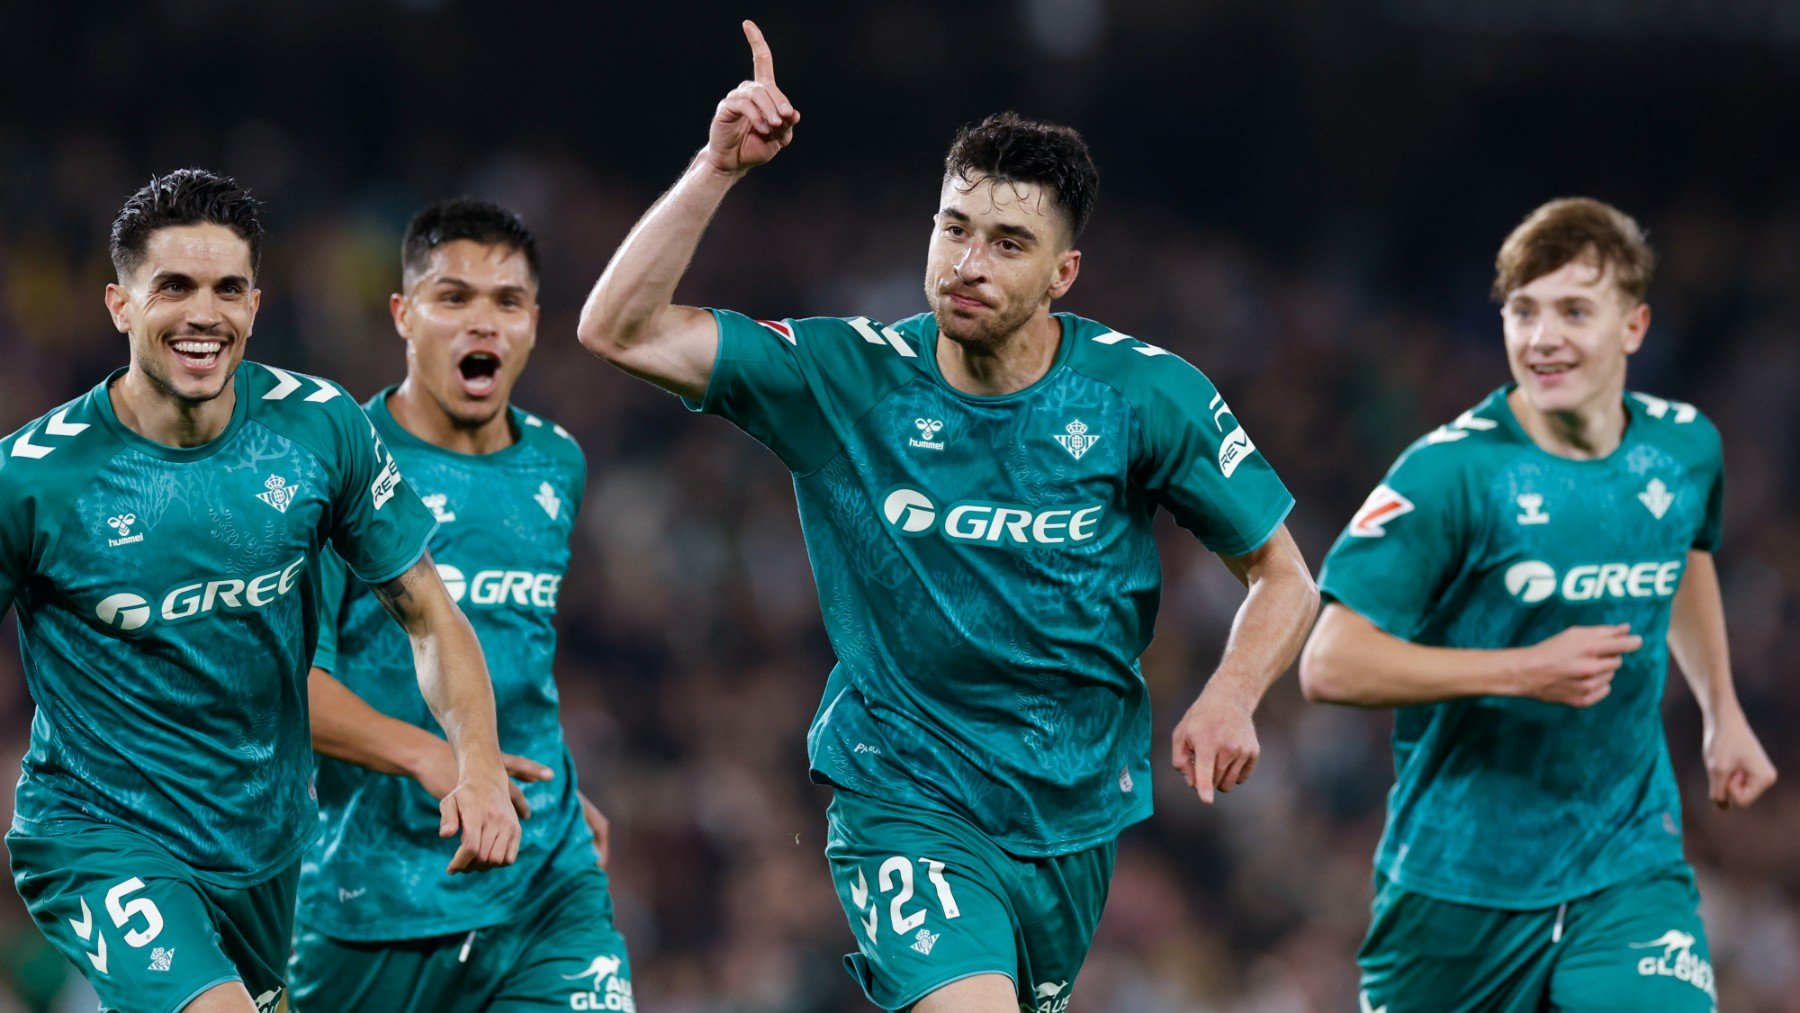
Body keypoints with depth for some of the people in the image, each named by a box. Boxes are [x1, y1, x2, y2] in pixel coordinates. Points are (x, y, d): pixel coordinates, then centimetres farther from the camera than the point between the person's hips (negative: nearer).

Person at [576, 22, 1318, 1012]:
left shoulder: (1145, 395, -7)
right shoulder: (849, 377, -8)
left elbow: (1283, 579, 1)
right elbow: (619, 330, -13)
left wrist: (1229, 698, -18)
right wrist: (718, 168, -21)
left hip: (1074, 810, 3)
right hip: (904, 802, -3)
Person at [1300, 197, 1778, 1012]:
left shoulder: (1684, 447, 2)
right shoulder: (1451, 472, -15)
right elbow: (1331, 665, -19)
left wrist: (1722, 711, 30)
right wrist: (1526, 673, -23)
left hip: (1630, 874, 3)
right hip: (1459, 880, -3)